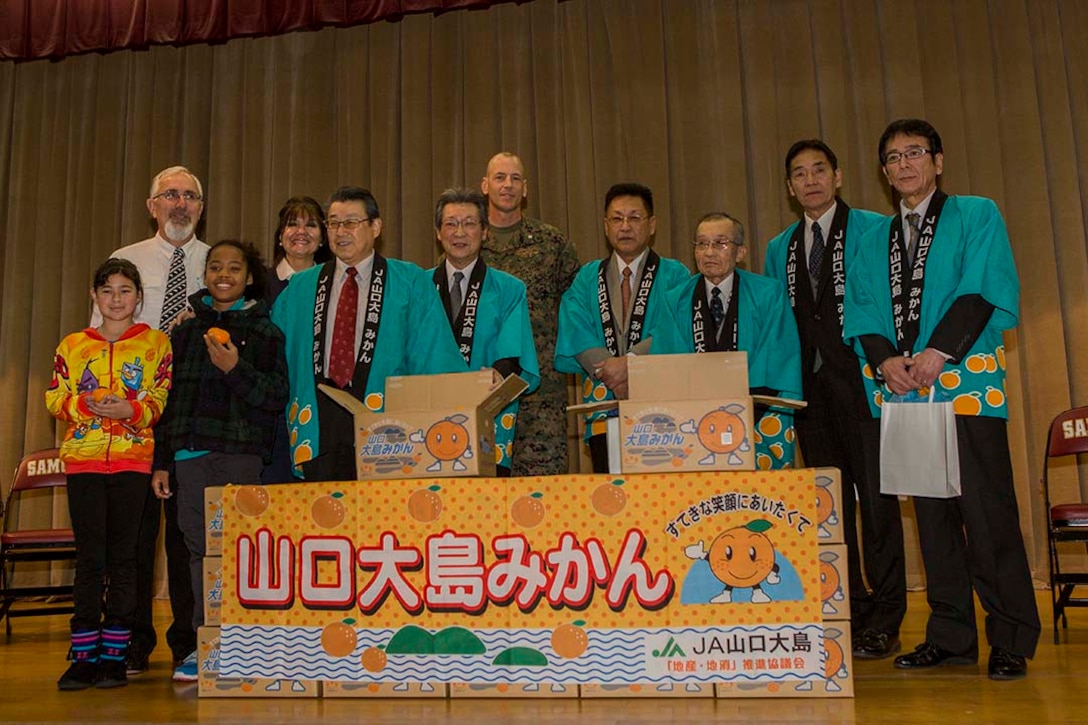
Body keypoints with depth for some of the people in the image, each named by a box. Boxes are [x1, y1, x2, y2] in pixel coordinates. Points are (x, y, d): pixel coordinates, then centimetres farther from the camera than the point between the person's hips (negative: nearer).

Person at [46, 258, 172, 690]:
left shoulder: (156, 344, 7)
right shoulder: (73, 345, 13)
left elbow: (163, 401, 1)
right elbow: (54, 399, 8)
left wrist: (130, 410, -17)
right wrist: (86, 404, -11)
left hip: (133, 460, -1)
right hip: (83, 459, 2)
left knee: (123, 556, 2)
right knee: (89, 556, 2)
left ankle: (115, 654, 10)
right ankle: (84, 655, 9)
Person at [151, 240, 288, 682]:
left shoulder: (264, 330, 6)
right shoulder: (186, 330, 17)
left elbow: (277, 396, -2)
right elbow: (169, 397, 17)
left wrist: (235, 370, -17)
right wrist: (160, 460, 13)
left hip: (240, 450, -3)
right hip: (190, 451, 4)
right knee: (198, 542, 4)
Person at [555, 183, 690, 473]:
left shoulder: (674, 275, 9)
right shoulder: (586, 279, 14)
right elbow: (577, 336, 0)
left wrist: (629, 363, -18)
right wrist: (616, 379, -14)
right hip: (604, 405, 2)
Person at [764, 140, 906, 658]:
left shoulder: (872, 231, 2)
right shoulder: (779, 249, 16)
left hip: (862, 381, -5)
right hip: (809, 387, 5)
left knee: (876, 499, -3)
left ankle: (883, 622, 5)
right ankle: (848, 612, 19)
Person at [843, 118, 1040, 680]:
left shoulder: (977, 216, 7)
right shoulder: (875, 239, 19)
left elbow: (989, 292, -6)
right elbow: (862, 308, 10)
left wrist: (939, 351, -16)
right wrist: (886, 359, -8)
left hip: (965, 381, -4)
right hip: (902, 388, 4)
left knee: (986, 508, -6)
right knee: (932, 512, 6)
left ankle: (1011, 640, 4)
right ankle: (950, 636, 14)